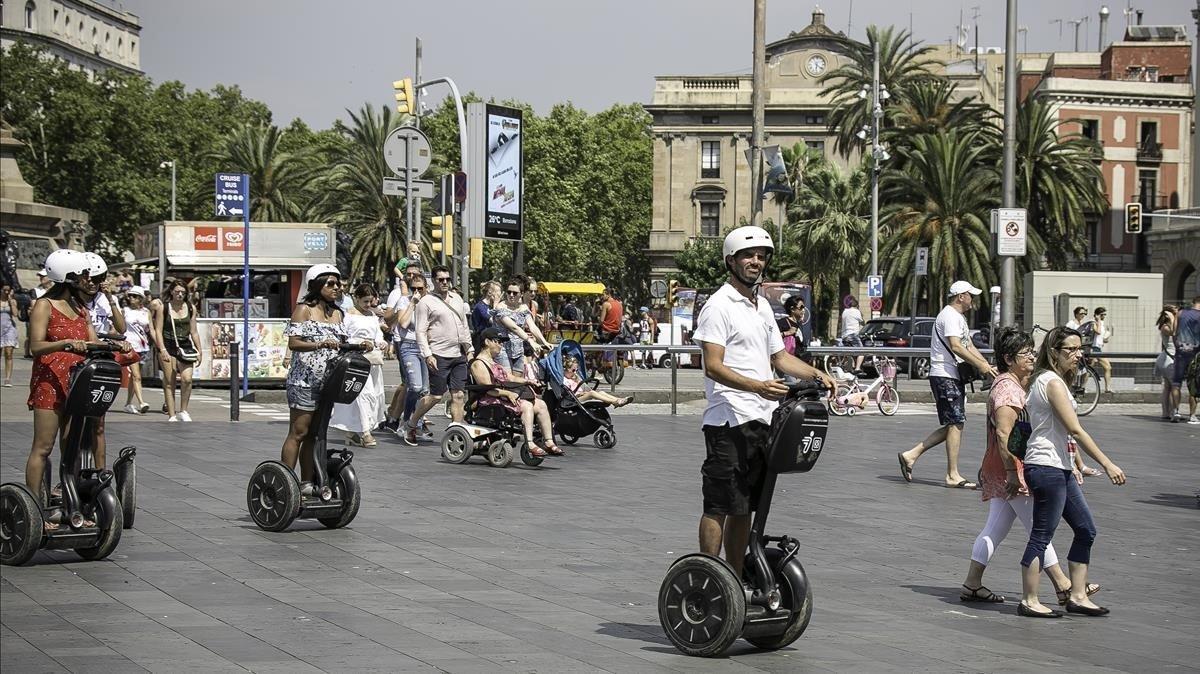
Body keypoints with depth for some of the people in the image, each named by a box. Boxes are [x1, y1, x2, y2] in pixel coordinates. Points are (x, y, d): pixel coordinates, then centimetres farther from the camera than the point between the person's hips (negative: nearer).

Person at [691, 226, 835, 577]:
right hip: (729, 420, -9)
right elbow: (713, 366, -17)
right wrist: (758, 386, -30)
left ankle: (735, 581, 20)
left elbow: (779, 356, 27)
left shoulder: (763, 306, 19)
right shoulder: (719, 305, -9)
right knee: (718, 506, -6)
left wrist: (816, 374, 10)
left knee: (744, 508, 13)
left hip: (761, 419, 9)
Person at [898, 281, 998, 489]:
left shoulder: (958, 318, 23)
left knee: (953, 425, 9)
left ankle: (911, 455, 11)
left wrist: (988, 366, 8)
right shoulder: (950, 316, -11)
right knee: (956, 423, -9)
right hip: (945, 376, -10)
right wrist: (980, 365, -23)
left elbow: (969, 346, 21)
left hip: (954, 377, 11)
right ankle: (953, 475, -6)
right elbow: (956, 347, -22)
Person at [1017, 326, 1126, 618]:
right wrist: (1107, 464, -17)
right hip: (1047, 469, -11)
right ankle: (1029, 602, 4)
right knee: (1042, 536, -3)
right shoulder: (1053, 382, -15)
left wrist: (1071, 466, 19)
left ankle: (1078, 596, 18)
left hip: (1060, 469, 11)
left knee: (1086, 530, 12)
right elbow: (1076, 430, -19)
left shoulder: (1048, 381, 15)